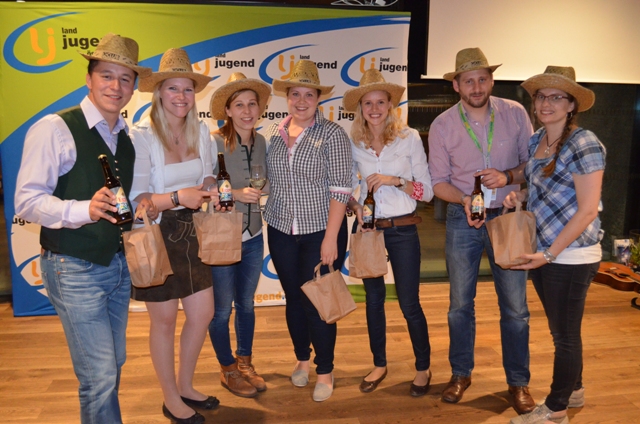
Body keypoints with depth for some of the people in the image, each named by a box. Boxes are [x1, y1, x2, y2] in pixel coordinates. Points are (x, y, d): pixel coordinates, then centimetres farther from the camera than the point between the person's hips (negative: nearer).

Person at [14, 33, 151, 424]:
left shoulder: (127, 137, 11)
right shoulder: (54, 129, -12)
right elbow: (27, 202, -15)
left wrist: (140, 206, 4)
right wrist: (85, 210, -29)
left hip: (119, 265, 7)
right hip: (76, 269, -7)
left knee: (114, 365, 18)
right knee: (100, 375, -5)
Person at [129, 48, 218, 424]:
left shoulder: (202, 132, 3)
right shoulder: (141, 136, -15)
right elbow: (137, 198, -17)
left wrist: (208, 189, -6)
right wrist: (177, 198, -32)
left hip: (191, 234, 6)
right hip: (156, 236, -6)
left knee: (203, 314, 11)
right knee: (165, 320, 9)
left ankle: (186, 387, 36)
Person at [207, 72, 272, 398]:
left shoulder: (261, 142, 0)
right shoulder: (214, 142, -17)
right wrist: (236, 193, -26)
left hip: (253, 236, 5)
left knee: (246, 302, 18)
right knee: (222, 307, 10)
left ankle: (245, 362, 36)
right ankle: (228, 370, 30)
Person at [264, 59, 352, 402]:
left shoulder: (332, 134, -7)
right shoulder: (273, 134, 5)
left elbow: (340, 189, -12)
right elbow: (265, 179, 13)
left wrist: (331, 238, -16)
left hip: (321, 231, -4)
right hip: (281, 232, 4)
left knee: (317, 302, 2)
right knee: (293, 299, 15)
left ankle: (325, 371, 23)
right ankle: (302, 359, 37)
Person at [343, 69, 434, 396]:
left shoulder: (410, 138, -6)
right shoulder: (354, 144, 1)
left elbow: (427, 191, -6)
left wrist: (395, 180, -20)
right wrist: (354, 206, -10)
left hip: (402, 230, -3)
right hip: (368, 229, 3)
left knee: (409, 303, 4)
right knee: (374, 299, 15)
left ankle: (423, 368, 26)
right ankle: (379, 365, 33)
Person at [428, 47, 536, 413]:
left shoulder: (515, 113, -4)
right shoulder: (442, 125, -5)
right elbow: (439, 181, -1)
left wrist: (508, 176, -19)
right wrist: (464, 200, -19)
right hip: (463, 219, 1)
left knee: (515, 305, 6)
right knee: (460, 303, 11)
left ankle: (519, 381, 25)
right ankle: (461, 373, 31)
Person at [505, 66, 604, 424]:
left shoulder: (583, 144, -17)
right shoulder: (536, 140, 7)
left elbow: (588, 210, -19)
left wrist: (549, 254, -19)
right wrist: (520, 195, 0)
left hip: (570, 256, -8)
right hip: (543, 251, 8)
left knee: (565, 333, 7)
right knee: (561, 329, 21)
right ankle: (573, 390, 41)